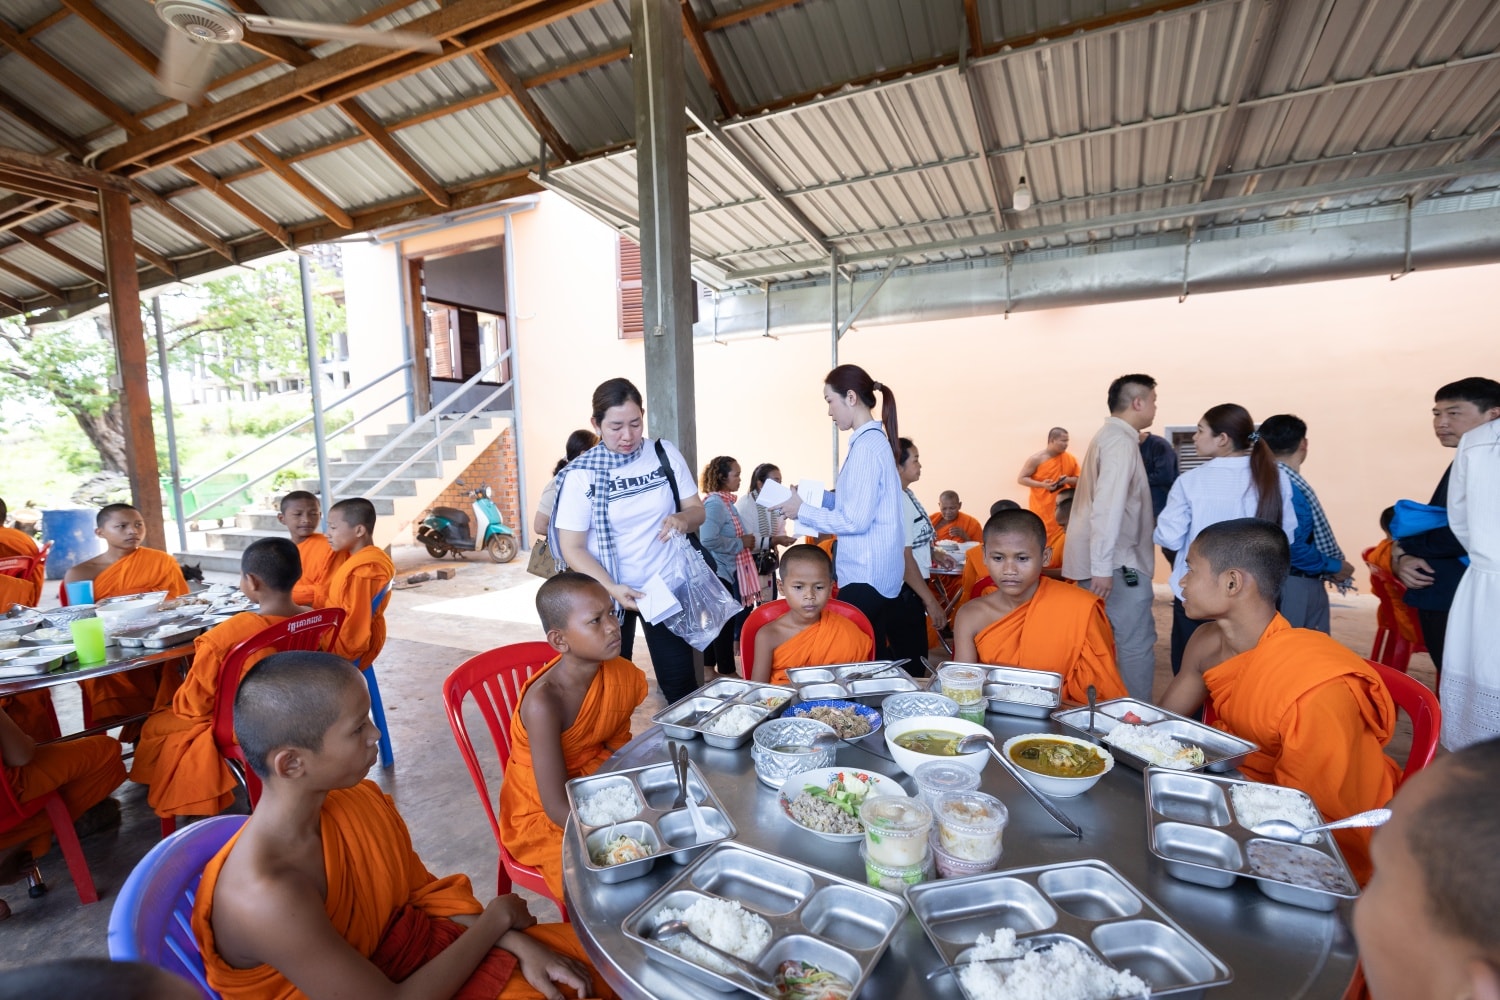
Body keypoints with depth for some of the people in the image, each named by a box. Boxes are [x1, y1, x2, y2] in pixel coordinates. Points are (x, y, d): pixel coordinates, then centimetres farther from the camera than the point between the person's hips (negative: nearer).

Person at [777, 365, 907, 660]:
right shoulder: (875, 440, 13)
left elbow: (856, 521, -19)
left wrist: (803, 512, -11)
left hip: (865, 578, -9)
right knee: (875, 660, 15)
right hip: (880, 575, 9)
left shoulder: (866, 445, -16)